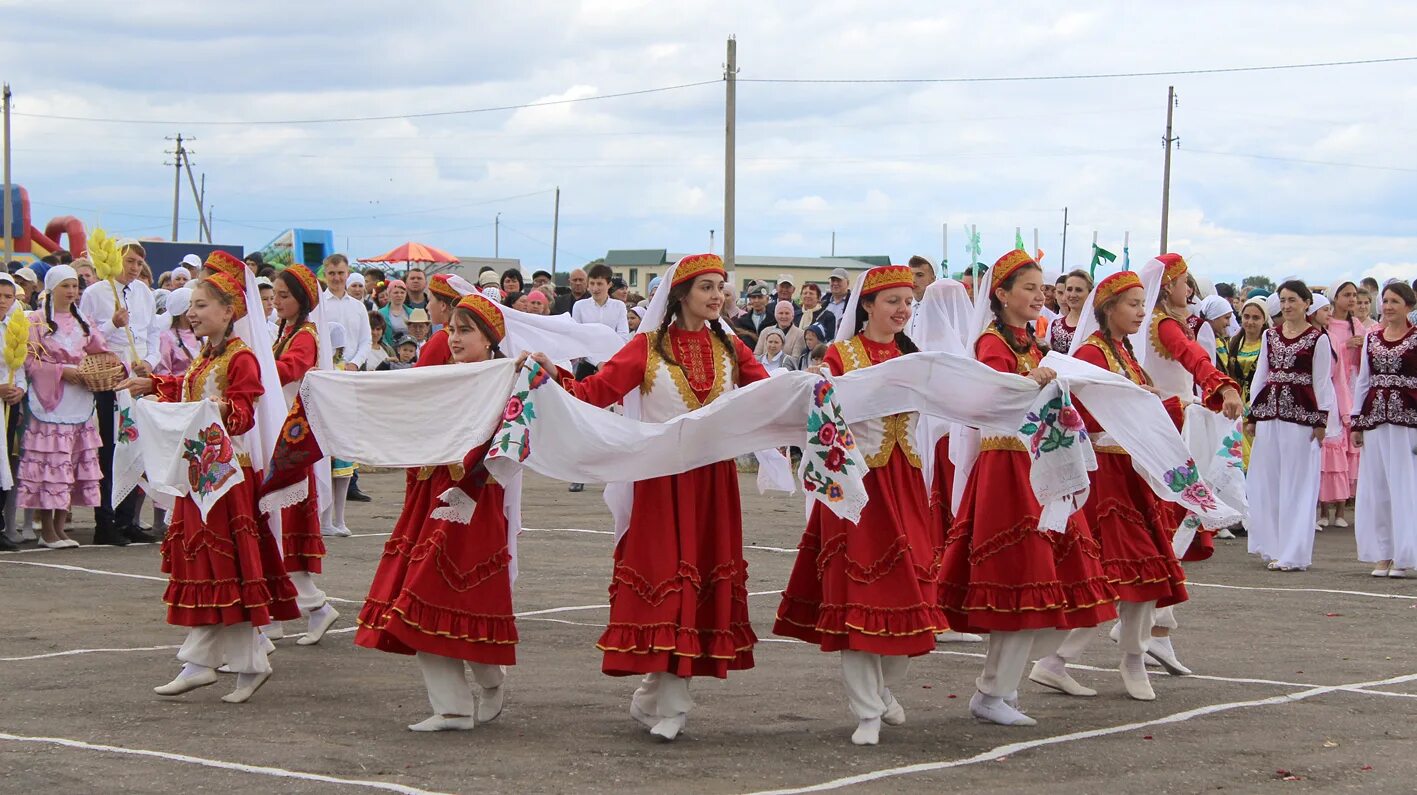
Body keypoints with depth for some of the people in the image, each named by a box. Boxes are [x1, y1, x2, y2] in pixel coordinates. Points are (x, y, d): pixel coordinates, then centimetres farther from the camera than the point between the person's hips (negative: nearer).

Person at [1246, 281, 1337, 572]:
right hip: (1269, 411, 5)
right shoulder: (1270, 335, 12)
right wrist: (1251, 414, 12)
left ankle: (1294, 553, 1)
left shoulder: (1318, 339, -1)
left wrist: (1322, 420, -5)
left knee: (1297, 483, -2)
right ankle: (1272, 547, 13)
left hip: (1301, 415, -5)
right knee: (1266, 482, 5)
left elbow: (1322, 382, -1)